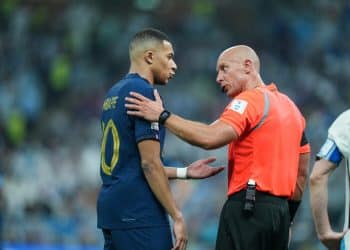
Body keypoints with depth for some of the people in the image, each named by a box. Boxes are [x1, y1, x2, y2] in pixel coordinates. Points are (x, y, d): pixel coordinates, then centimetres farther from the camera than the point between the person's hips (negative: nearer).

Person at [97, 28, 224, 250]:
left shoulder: (114, 94, 16)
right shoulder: (144, 93, -11)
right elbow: (149, 164, -16)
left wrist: (184, 172, 22)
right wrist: (177, 216, -13)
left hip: (111, 207, 9)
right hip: (139, 214, -9)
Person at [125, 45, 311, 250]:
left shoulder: (250, 100, -8)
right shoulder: (290, 106, 19)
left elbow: (210, 138, -25)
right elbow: (302, 172, 20)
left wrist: (163, 116, -20)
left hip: (247, 206, -9)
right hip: (280, 209, 9)